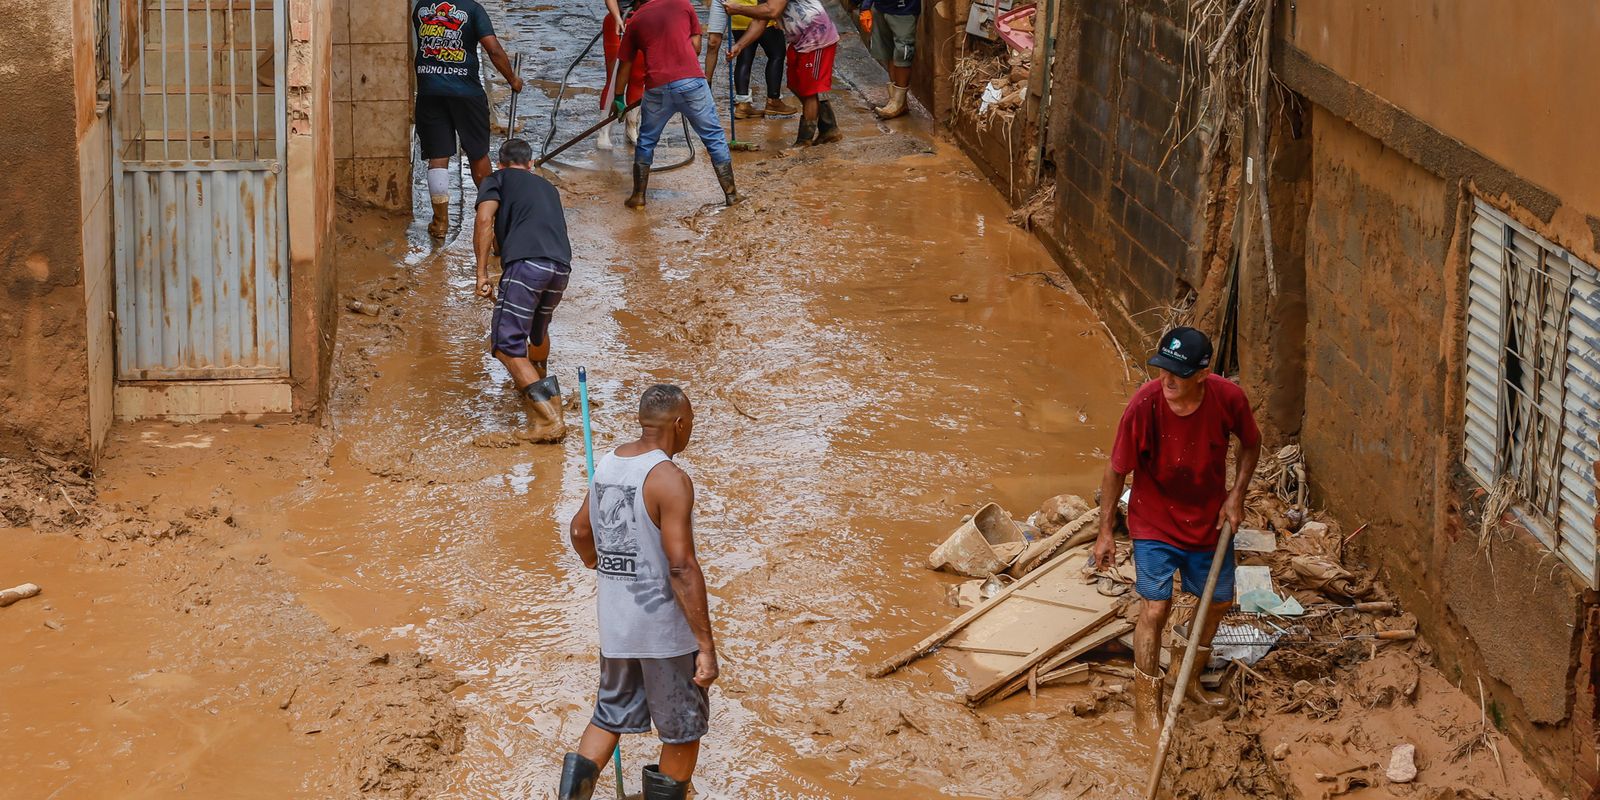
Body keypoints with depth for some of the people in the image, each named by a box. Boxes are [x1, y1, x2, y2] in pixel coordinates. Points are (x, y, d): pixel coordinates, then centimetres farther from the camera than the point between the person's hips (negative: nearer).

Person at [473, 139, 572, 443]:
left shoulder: (496, 180, 18)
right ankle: (541, 387, 58)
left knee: (506, 345, -4)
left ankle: (550, 420, -16)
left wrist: (481, 273, -3)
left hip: (526, 262, -6)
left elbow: (485, 220, -2)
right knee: (537, 331, 33)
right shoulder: (547, 187, 35)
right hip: (561, 266, 6)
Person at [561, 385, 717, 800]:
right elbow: (682, 567, -24)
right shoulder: (668, 479, -20)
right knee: (683, 728, 11)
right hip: (664, 626, -7)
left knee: (611, 715, 20)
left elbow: (580, 531, 19)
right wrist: (706, 646, -22)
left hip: (615, 622, 7)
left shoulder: (607, 464, 4)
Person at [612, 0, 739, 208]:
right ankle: (731, 193, 13)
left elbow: (625, 66, 22)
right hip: (691, 80, -1)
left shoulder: (635, 21, 15)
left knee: (646, 142, 20)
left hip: (657, 87, 1)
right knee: (714, 138, 11)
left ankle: (638, 196, 22)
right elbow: (696, 46, 13)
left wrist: (617, 99, 33)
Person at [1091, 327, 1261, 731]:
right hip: (1155, 521, -4)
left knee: (1219, 600, 17)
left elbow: (1251, 443, 1)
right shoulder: (1144, 405, -28)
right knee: (1155, 608, -9)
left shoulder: (1228, 398, -22)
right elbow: (1116, 470, -15)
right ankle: (1147, 703, 8)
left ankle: (1190, 678, 43)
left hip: (1210, 519, 4)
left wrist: (1237, 494, -9)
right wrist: (1105, 531, -11)